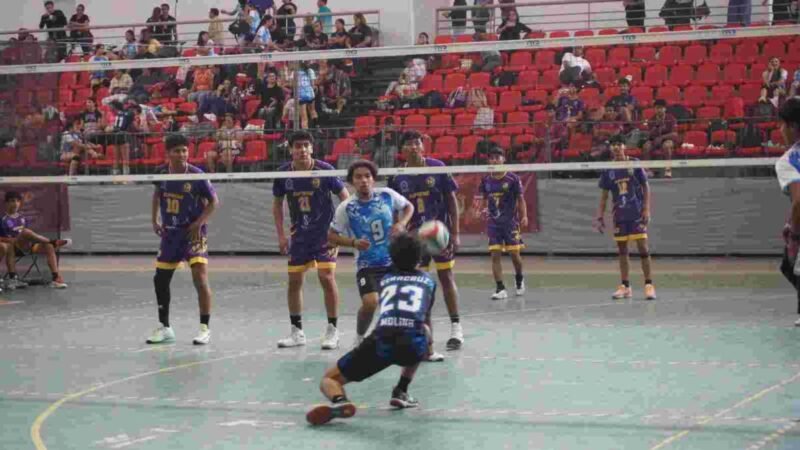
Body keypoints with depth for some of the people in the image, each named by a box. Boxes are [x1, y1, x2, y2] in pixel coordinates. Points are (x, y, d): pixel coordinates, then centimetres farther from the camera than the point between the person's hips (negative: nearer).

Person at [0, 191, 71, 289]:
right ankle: (53, 242, -29)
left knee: (49, 247, -20)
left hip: (28, 246, 6)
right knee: (25, 231, -35)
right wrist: (10, 240, -15)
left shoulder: (22, 218, 20)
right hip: (15, 248, -6)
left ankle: (56, 278, -30)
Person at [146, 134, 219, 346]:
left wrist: (199, 223, -15)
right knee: (160, 280, 9)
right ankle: (164, 327, 24)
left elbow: (214, 201, -6)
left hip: (192, 233, -5)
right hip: (170, 233, 5)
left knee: (200, 278, -16)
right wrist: (154, 219, 10)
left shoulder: (196, 175, -14)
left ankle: (205, 328, -7)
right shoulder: (162, 173, -2)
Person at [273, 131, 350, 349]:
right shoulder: (284, 173, -4)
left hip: (325, 233, -4)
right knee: (294, 281, 3)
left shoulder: (324, 170, -13)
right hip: (299, 235, 4)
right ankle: (297, 331, 16)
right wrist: (281, 234, 3)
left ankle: (332, 330, -2)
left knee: (327, 278, -13)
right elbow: (277, 203, 10)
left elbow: (345, 196, -5)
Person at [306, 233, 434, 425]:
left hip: (381, 342, 0)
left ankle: (339, 401, -23)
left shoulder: (385, 279, 31)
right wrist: (429, 347, 68)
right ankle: (401, 391, 27)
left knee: (328, 379, 15)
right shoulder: (427, 280, 29)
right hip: (414, 343, 0)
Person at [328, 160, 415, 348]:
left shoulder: (387, 195, -6)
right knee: (370, 302, -22)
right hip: (367, 264, -2)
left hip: (395, 260, 3)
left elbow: (408, 207, 13)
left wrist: (401, 223, -7)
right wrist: (353, 242, -19)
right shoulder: (346, 208, -10)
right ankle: (359, 338, 6)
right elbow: (331, 236, -2)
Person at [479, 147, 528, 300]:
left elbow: (520, 199, -2)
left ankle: (519, 279, 30)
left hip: (511, 221, -2)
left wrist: (524, 216, -14)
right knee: (495, 255, -6)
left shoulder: (512, 179, -5)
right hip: (493, 223, 2)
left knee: (514, 253, 1)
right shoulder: (486, 181, 4)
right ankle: (500, 289, -4)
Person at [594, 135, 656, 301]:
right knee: (622, 250, 5)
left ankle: (649, 284, -5)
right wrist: (600, 215, 4)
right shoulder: (608, 170, 5)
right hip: (619, 216, 3)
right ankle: (625, 286, 10)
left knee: (642, 247, -7)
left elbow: (646, 187, 2)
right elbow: (604, 194, 11)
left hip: (637, 214, -3)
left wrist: (646, 209, -7)